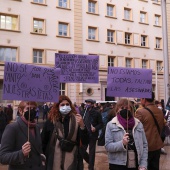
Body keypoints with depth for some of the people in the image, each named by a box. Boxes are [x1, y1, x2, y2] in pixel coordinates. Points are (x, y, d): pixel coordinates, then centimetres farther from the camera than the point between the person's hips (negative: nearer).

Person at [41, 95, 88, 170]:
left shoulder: (76, 120, -5)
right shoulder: (51, 121, -5)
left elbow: (85, 142, -10)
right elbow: (43, 141, 4)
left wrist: (82, 125, -23)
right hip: (53, 162, 0)